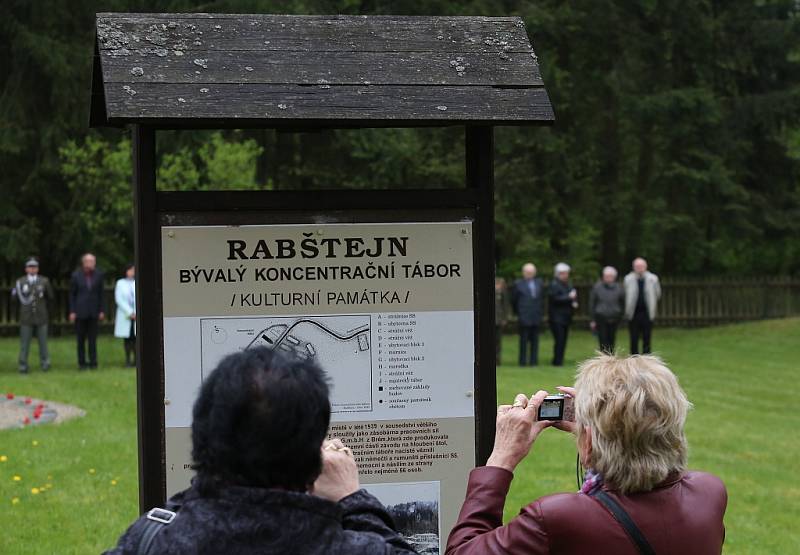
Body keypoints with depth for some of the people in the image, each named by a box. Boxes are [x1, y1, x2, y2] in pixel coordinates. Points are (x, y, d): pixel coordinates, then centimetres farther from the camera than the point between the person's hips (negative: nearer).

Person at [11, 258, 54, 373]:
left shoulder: (44, 281, 0)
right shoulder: (20, 282, -2)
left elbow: (51, 298, 3)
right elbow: (15, 298, -1)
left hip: (41, 317, 1)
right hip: (26, 317, -1)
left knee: (43, 342, 6)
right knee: (24, 343, 0)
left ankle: (45, 363, 18)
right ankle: (23, 366, 6)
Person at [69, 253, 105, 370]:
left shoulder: (98, 274, -3)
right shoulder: (76, 275, -7)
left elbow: (101, 293, 3)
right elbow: (72, 294, -1)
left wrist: (102, 311, -1)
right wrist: (72, 312, -6)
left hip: (93, 312, 1)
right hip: (80, 311, -1)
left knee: (93, 338, 0)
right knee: (81, 339, 4)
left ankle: (93, 362, 4)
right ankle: (82, 362, 10)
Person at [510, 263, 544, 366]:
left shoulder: (539, 283, 12)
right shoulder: (518, 284, 0)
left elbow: (542, 298, 19)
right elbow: (514, 300, 6)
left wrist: (540, 311, 14)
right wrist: (518, 313, 9)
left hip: (536, 318, 4)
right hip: (524, 318, -4)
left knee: (535, 340, 4)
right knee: (524, 339, -3)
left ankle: (533, 361, 8)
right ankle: (523, 361, 0)